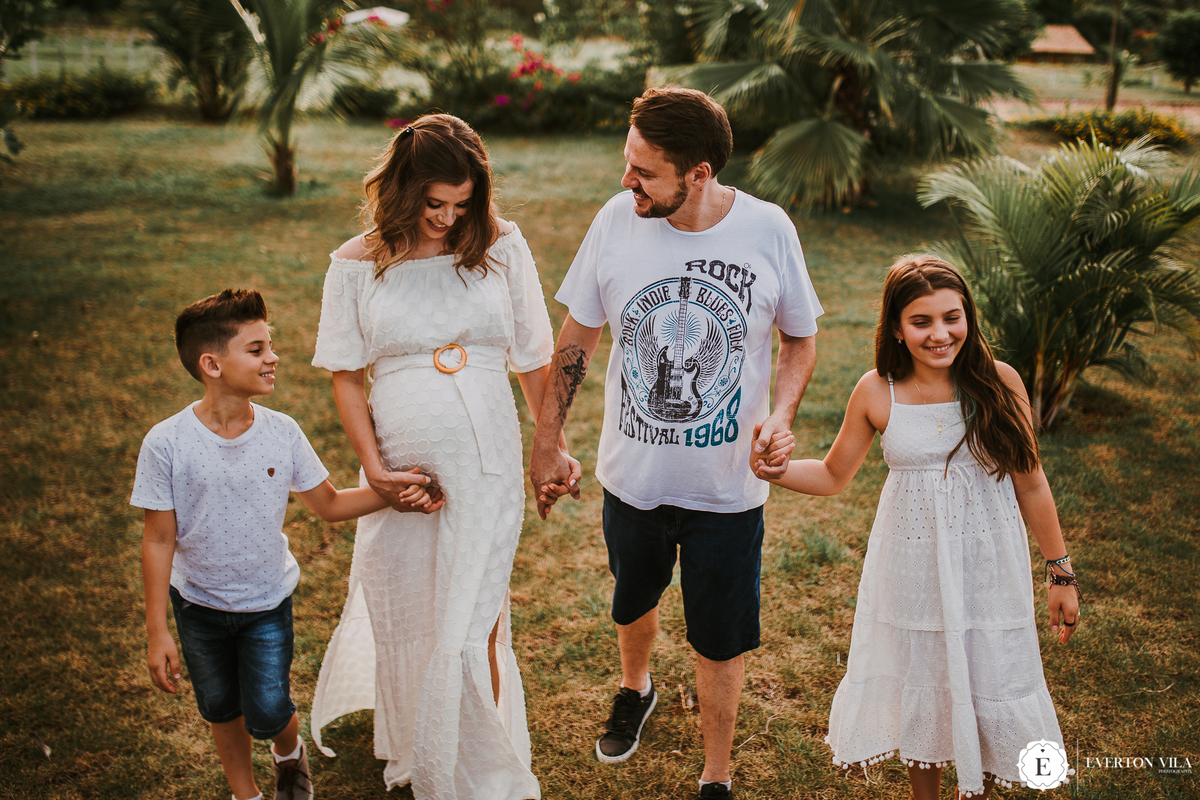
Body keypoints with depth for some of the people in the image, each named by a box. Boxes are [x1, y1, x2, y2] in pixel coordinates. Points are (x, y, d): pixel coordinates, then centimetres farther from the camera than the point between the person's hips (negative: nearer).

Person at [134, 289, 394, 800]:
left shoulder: (282, 432, -14)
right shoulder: (167, 444, -21)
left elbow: (329, 504, -2)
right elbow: (159, 540, -14)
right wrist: (156, 631, -12)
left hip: (268, 600, 1)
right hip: (198, 603, 0)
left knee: (268, 715, -2)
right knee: (222, 711, 17)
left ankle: (289, 751, 34)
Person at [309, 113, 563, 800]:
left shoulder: (503, 246, -3)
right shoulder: (357, 265, -3)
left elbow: (535, 357, 3)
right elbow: (346, 375, 2)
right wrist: (374, 467, -6)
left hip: (487, 471, -1)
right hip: (401, 473, 2)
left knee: (471, 628, 1)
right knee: (401, 621, 16)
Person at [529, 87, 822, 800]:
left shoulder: (769, 231, -16)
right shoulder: (616, 221, -13)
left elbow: (801, 339, -1)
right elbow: (578, 336, -1)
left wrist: (781, 417, -20)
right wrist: (549, 439, 3)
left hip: (728, 487, -2)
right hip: (633, 475, 2)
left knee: (720, 642, 12)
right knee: (633, 602, 27)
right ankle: (635, 689, 61)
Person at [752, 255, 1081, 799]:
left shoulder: (999, 382, -10)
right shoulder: (877, 393, -9)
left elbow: (1030, 484, -1)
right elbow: (833, 476, 5)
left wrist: (1060, 573, 4)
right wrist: (774, 470, -14)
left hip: (989, 565, 0)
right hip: (912, 567, 1)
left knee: (989, 697, 9)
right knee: (919, 688, 16)